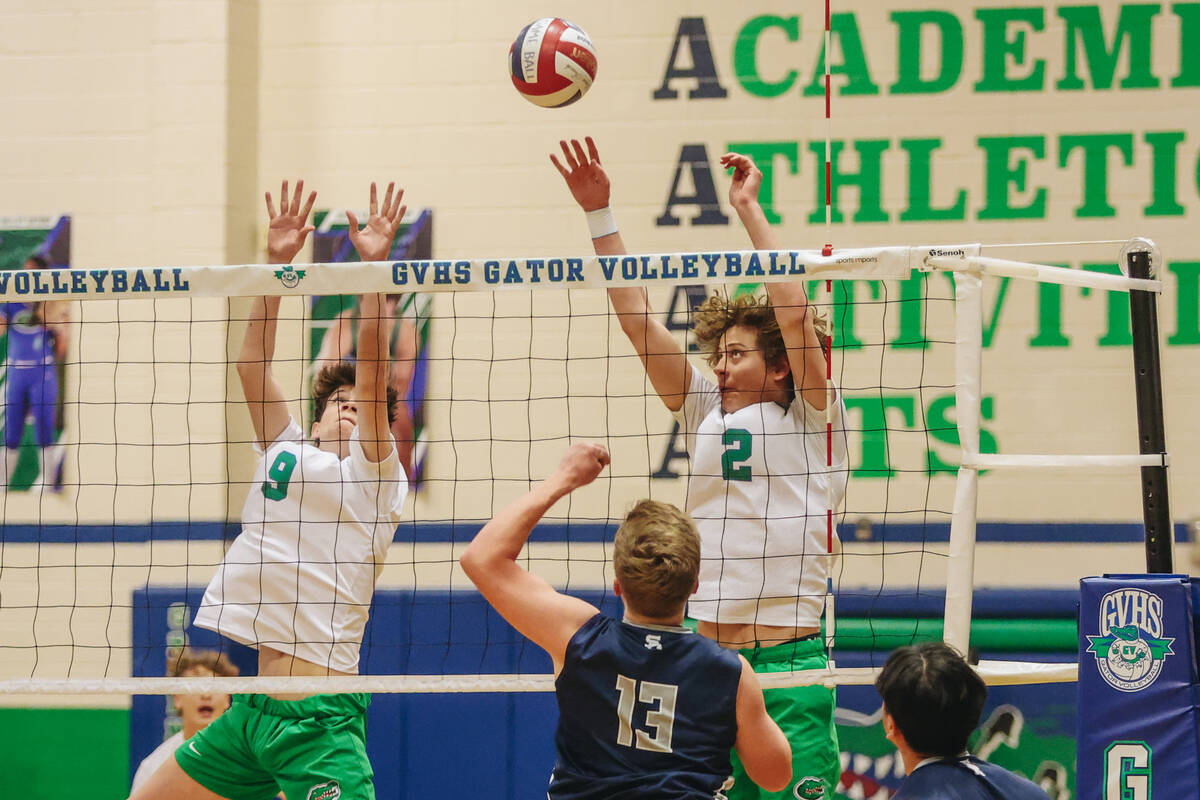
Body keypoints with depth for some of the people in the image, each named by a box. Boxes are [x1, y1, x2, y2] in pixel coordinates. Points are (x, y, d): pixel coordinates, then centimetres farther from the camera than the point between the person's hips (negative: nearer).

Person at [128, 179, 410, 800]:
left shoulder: (374, 477, 3)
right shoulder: (286, 451, 17)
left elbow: (372, 374, -8)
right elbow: (252, 365, 12)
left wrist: (375, 266, -14)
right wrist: (276, 262, 4)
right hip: (251, 710, 7)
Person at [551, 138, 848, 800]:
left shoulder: (810, 421, 2)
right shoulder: (705, 412, 14)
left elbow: (794, 315, -10)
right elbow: (635, 318, 12)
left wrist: (749, 208, -5)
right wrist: (598, 212, 8)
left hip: (790, 667, -4)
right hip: (708, 663, 5)